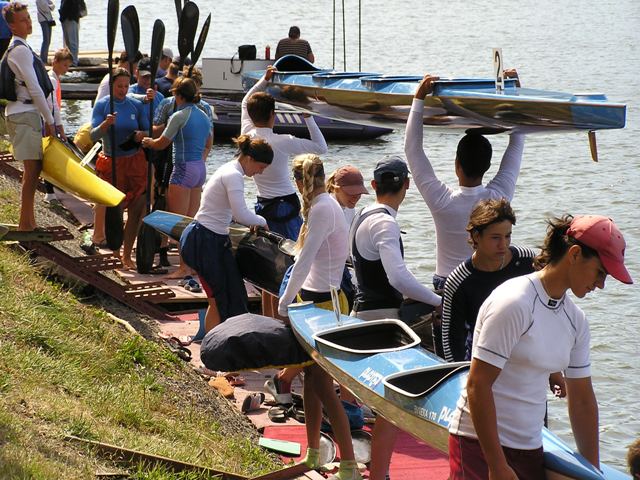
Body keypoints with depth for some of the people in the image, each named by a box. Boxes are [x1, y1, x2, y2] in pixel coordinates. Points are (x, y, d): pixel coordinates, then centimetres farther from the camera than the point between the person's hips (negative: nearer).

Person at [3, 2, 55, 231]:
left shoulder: (18, 48, 18)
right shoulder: (21, 50, -14)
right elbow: (34, 88, -17)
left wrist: (46, 118, 20)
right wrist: (50, 120, -12)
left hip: (27, 112, 10)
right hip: (24, 114, -10)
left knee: (34, 168, 12)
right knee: (32, 169, -9)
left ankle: (29, 220, 17)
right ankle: (26, 223, -7)